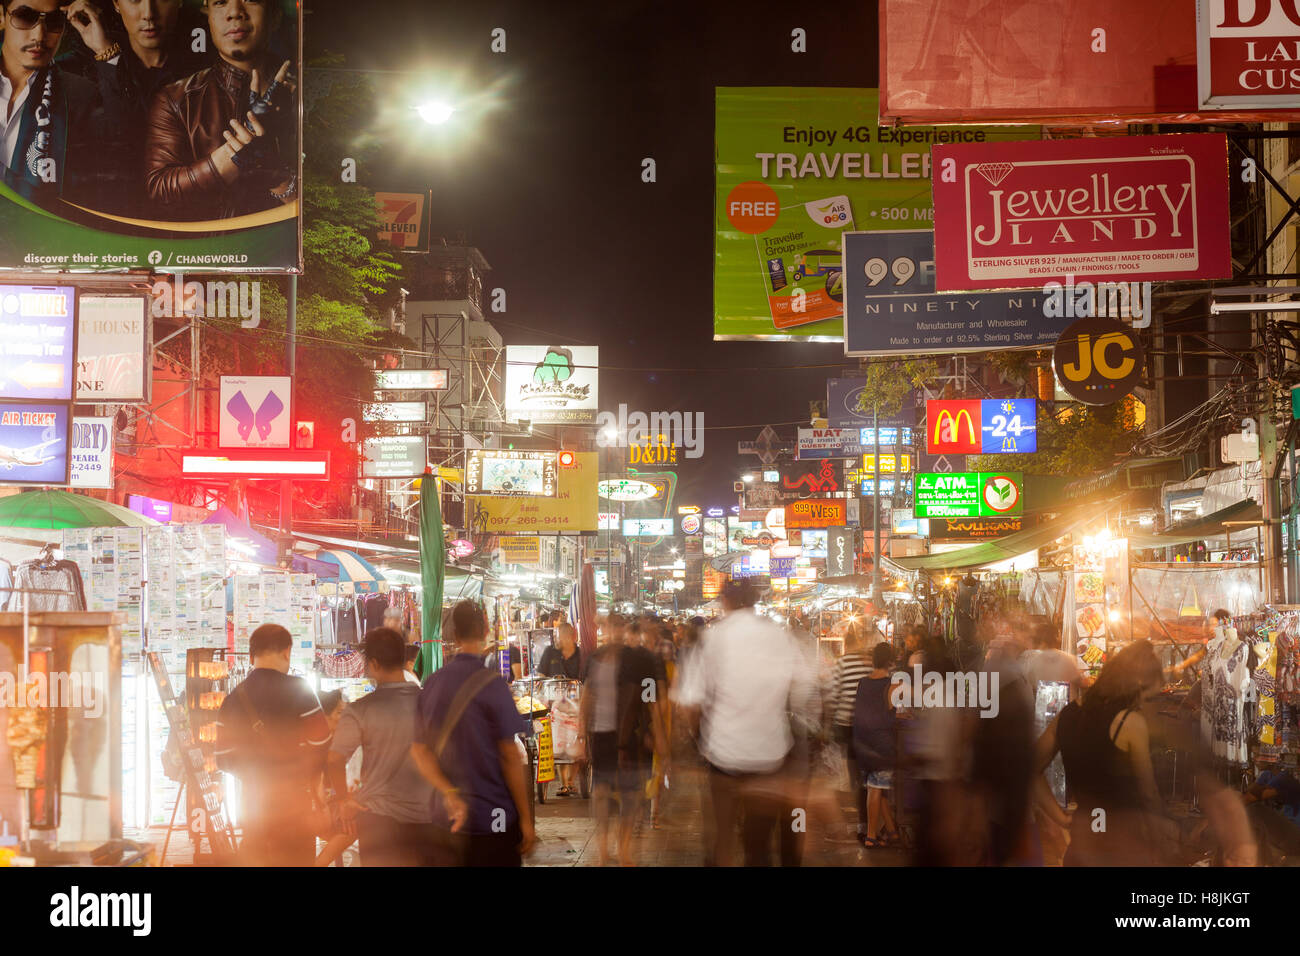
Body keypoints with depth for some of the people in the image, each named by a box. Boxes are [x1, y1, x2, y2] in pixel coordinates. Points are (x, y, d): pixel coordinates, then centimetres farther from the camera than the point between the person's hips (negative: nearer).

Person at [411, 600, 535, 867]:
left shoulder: (431, 684, 5)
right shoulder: (492, 684, -13)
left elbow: (420, 751, 1)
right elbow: (509, 756, -12)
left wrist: (449, 793, -11)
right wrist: (526, 819, -6)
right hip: (492, 823, -5)